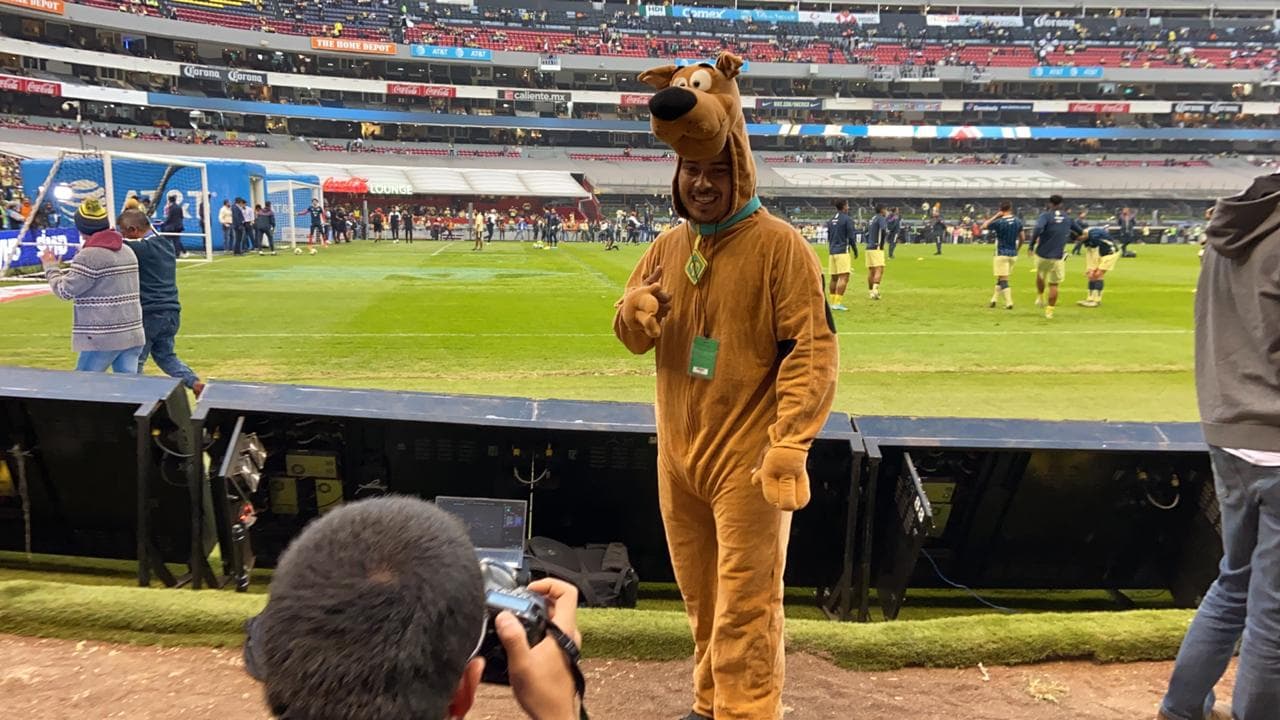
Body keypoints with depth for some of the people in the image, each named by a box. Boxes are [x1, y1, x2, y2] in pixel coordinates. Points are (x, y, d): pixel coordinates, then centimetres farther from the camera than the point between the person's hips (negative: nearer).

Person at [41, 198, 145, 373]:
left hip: (103, 338, -7)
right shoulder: (127, 251, 12)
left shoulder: (89, 256, -12)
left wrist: (50, 267, 10)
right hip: (132, 335, 7)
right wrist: (67, 272, 20)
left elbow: (65, 291, -5)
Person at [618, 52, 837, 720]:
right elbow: (634, 338, 12)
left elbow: (813, 350, -16)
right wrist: (635, 311, -12)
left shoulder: (778, 246, -12)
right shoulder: (667, 246, 7)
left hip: (748, 457, -6)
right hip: (678, 453, 7)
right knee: (702, 600, 20)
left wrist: (789, 445, -23)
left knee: (744, 608, 1)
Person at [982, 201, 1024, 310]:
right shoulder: (1018, 221, 3)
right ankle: (994, 299, 24)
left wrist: (995, 216, 1)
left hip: (1002, 254, -5)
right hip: (1013, 254, 5)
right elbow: (1022, 238, 8)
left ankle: (1009, 303, -9)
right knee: (1001, 278, 17)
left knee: (1003, 279, -3)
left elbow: (983, 226, 0)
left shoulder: (999, 222, -13)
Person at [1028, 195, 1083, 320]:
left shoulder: (1045, 215, -5)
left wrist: (1031, 246, -19)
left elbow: (1038, 229, -24)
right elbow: (1080, 231, 19)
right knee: (1054, 285, 7)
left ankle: (1040, 298, 35)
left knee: (1040, 276, 28)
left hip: (1042, 254, -1)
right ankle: (1049, 311, 7)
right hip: (1058, 257, 1)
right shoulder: (1068, 218, 8)